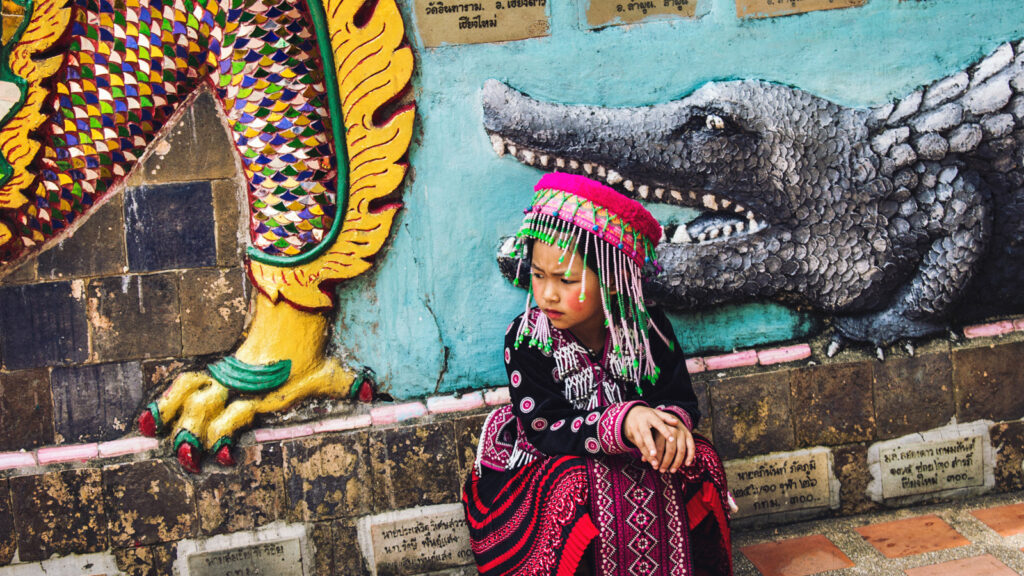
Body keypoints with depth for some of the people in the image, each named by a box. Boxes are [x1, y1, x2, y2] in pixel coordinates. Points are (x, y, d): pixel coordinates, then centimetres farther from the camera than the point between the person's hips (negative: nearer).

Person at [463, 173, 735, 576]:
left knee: (697, 459, -20)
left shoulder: (647, 327, -7)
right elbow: (546, 431, -21)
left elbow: (681, 399, -5)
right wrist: (622, 422, -38)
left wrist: (672, 422, -32)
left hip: (630, 459, 3)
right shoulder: (525, 338, -15)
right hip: (545, 468, -3)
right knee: (579, 482, -34)